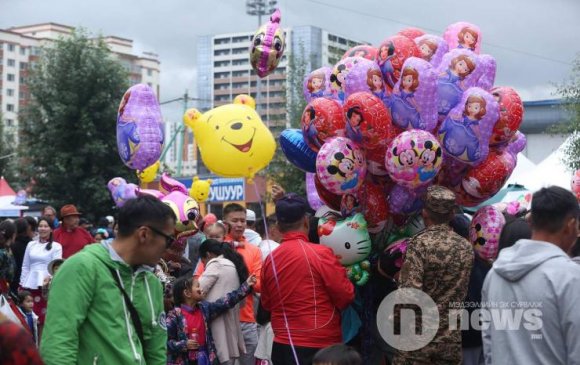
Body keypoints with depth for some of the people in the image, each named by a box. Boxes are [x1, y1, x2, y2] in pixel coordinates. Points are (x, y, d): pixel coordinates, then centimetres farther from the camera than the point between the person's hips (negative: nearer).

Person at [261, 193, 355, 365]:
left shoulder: (270, 259, 2)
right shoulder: (320, 253, -14)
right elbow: (346, 296, -9)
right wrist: (342, 273, 8)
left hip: (282, 346, 5)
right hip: (319, 347, -5)